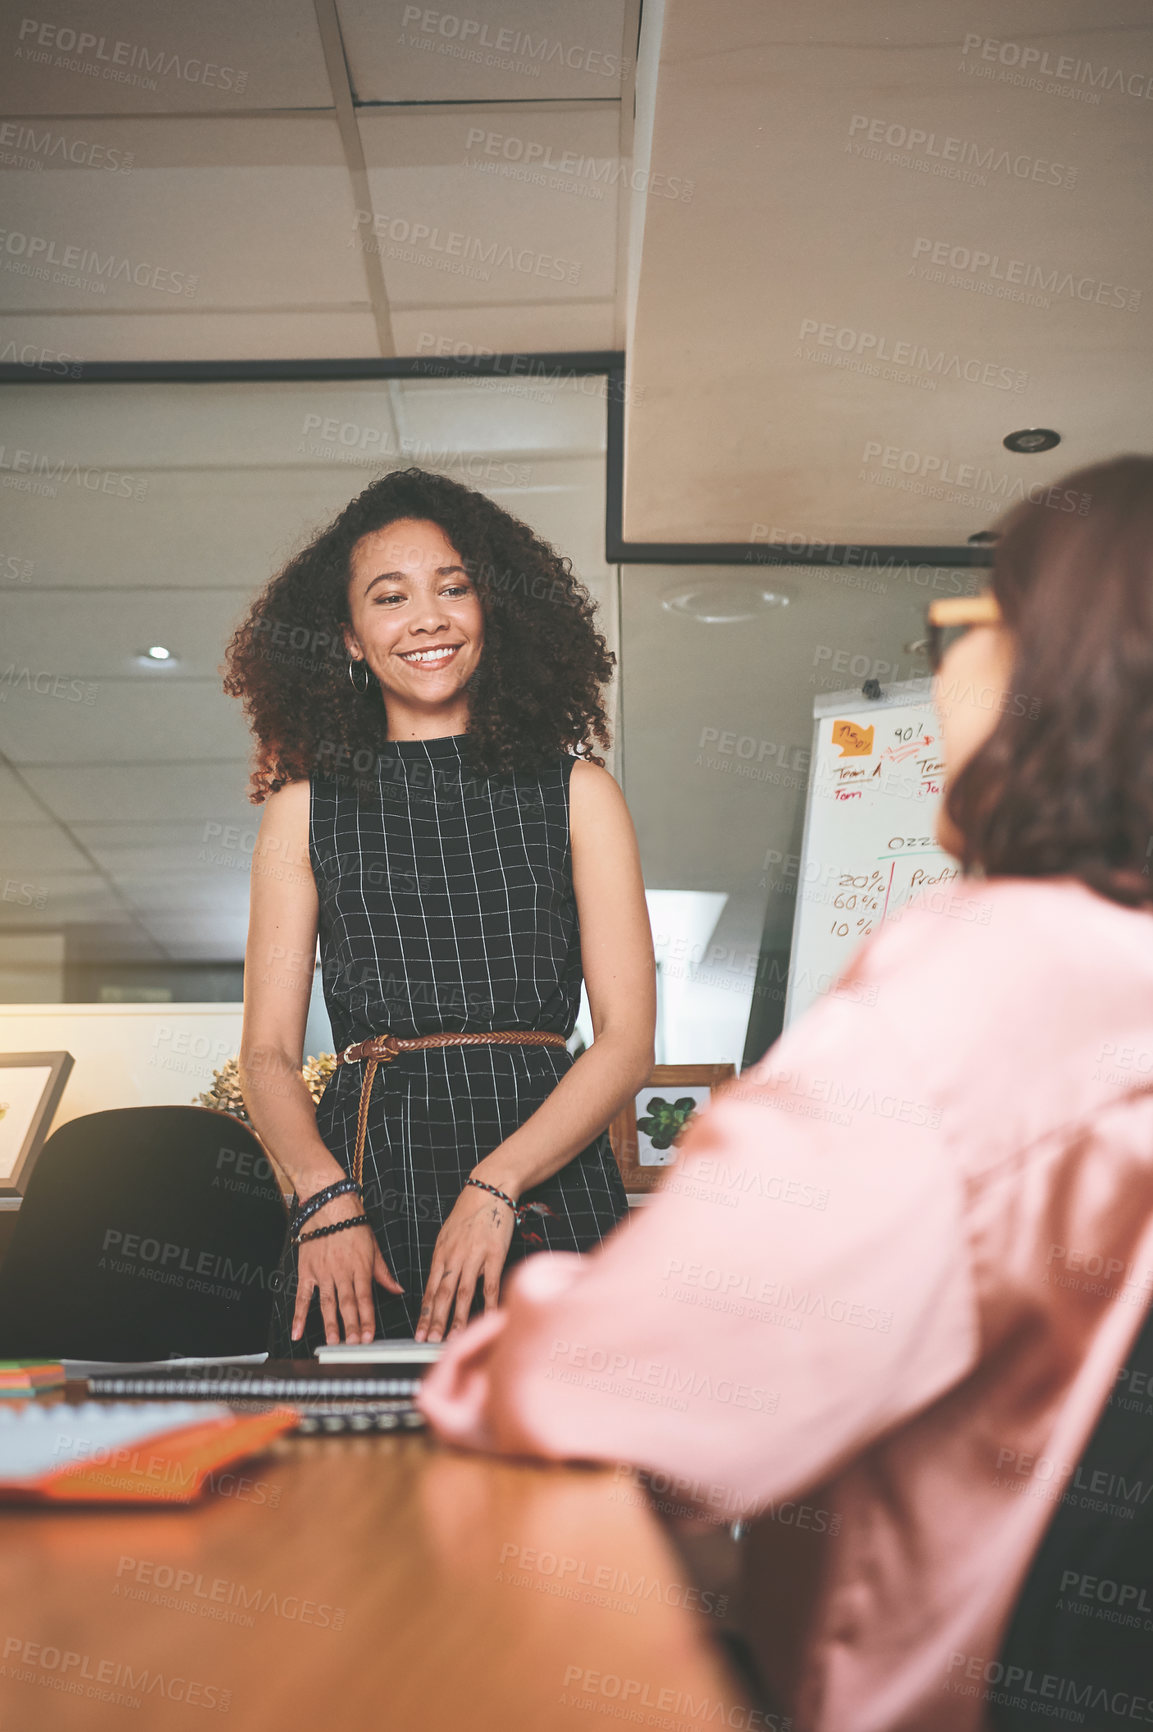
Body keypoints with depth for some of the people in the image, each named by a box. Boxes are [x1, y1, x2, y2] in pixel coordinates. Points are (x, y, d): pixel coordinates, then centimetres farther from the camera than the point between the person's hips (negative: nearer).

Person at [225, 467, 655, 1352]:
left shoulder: (576, 789, 7)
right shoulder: (306, 806, 11)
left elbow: (628, 1038, 0)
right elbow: (268, 1050, 6)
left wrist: (495, 1187, -13)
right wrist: (328, 1200, -12)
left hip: (546, 1174, 0)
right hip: (368, 1172, 1)